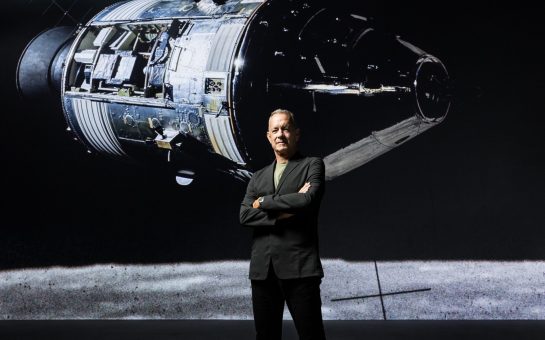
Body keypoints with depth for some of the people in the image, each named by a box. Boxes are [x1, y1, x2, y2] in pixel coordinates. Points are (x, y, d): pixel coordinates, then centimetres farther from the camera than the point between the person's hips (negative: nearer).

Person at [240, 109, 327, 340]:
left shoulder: (312, 165, 6)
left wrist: (264, 202, -2)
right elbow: (244, 215, 4)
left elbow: (308, 200, -13)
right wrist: (282, 214, -10)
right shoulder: (258, 177, 19)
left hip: (299, 266, -4)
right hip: (262, 269, 5)